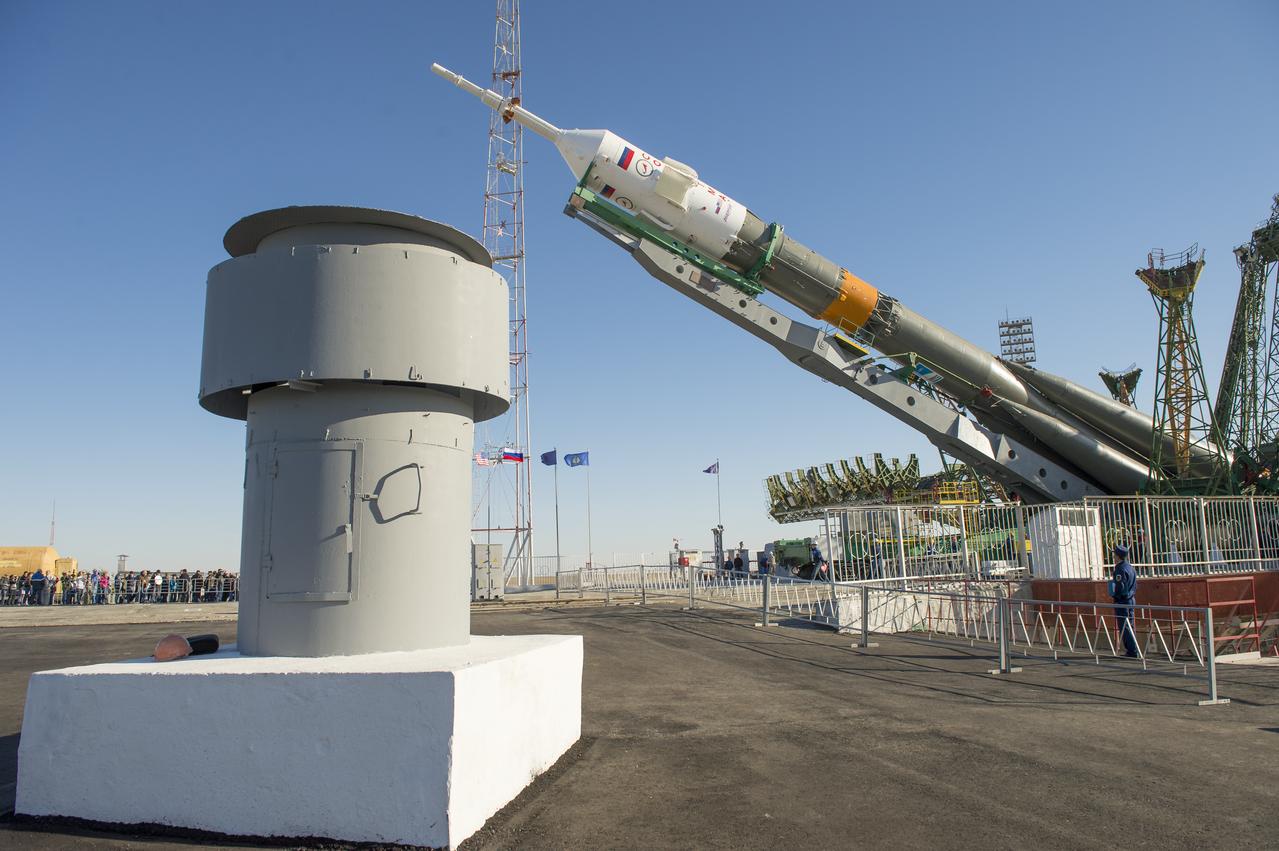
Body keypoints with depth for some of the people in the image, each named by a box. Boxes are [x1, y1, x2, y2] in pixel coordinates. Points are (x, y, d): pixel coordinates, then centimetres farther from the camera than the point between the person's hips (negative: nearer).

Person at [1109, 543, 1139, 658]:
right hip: (1131, 600, 9)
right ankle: (1133, 650, 18)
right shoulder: (1130, 567, 13)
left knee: (1124, 627, -5)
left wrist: (1114, 596, -7)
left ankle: (1132, 651, -6)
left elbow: (1120, 587, -21)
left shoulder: (1120, 569, -16)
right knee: (1129, 626, 14)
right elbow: (1134, 586, 18)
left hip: (1122, 601, -9)